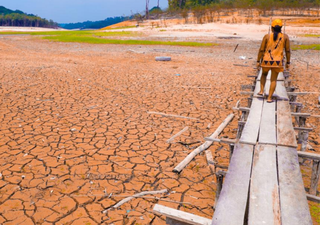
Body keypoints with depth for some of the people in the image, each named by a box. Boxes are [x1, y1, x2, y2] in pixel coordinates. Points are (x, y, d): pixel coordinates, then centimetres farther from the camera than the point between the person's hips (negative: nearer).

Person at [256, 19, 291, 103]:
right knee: (273, 79, 7)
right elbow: (288, 51, 1)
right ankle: (269, 98, 6)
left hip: (266, 60, 1)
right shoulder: (285, 37, -1)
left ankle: (261, 91, 20)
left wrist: (258, 61, 3)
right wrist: (288, 62, 10)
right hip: (277, 61, 0)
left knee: (264, 74, 27)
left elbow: (261, 50, -5)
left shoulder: (267, 36, -4)